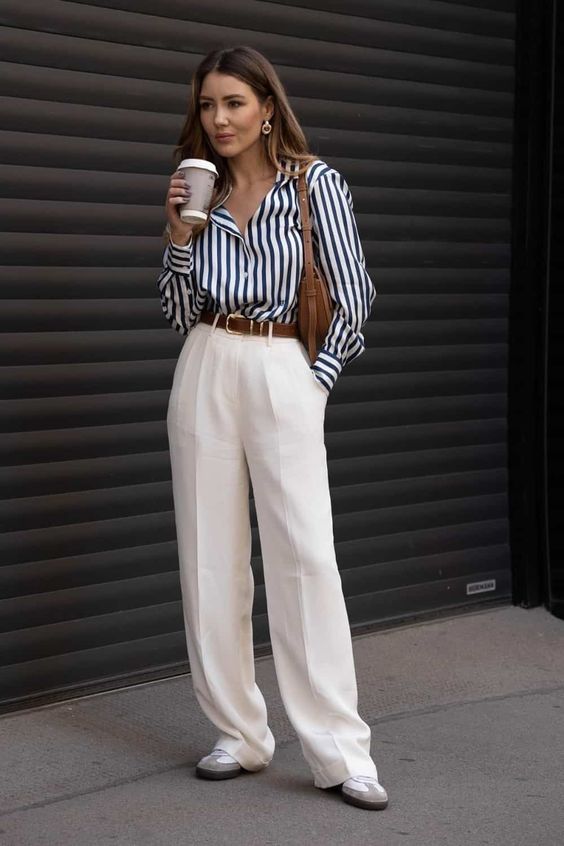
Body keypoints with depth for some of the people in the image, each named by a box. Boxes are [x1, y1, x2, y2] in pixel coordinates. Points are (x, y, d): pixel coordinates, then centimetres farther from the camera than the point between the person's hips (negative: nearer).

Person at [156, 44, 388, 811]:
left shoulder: (315, 183, -1)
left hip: (286, 374, -4)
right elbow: (179, 316, 10)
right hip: (206, 375, 5)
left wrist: (315, 379, -4)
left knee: (305, 555, -9)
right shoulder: (200, 191, 11)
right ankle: (241, 735, 13)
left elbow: (353, 298, 0)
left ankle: (339, 751, -4)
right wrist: (179, 236, -2)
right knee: (212, 558, 4)